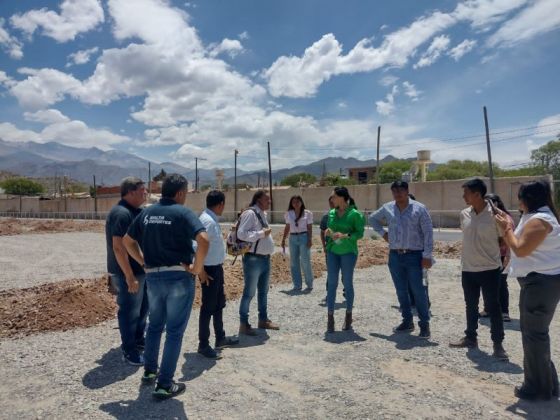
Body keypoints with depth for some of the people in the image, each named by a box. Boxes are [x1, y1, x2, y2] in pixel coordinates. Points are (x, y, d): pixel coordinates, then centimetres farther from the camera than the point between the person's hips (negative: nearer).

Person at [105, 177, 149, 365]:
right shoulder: (121, 213, -20)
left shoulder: (136, 212, 10)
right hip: (127, 273, -10)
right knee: (130, 311, 3)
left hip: (141, 269, 10)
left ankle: (138, 341, 38)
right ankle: (129, 351, 17)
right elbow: (118, 247, -26)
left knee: (142, 308, 21)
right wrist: (129, 276, -26)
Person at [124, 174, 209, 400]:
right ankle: (165, 384, 12)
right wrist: (196, 268, -15)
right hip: (179, 277, -6)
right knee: (175, 331, 5)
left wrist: (144, 262, 14)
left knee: (155, 325, 25)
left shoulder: (147, 213, 8)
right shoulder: (183, 213, -12)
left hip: (153, 277, 6)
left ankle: (149, 371, 38)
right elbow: (203, 240, -27)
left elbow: (128, 240, 15)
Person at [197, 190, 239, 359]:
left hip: (217, 268, 10)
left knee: (219, 304, 20)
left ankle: (220, 338, 34)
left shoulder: (212, 220, 10)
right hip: (209, 270, -10)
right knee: (208, 307, 1)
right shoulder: (206, 221, -21)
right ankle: (203, 345, 15)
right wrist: (201, 271, -24)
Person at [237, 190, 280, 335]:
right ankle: (243, 324, 11)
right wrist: (262, 233, -22)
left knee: (263, 292, 18)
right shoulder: (249, 213, -15)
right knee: (249, 293, 0)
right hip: (253, 260, -9)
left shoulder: (262, 214, 15)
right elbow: (241, 234, -25)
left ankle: (263, 319, 31)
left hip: (265, 259, 9)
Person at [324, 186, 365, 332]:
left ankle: (348, 316, 24)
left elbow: (360, 233, -10)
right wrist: (328, 232, -5)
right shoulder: (331, 213, 7)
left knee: (348, 284, 7)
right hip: (332, 251, 4)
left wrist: (345, 235, -23)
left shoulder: (355, 214, -8)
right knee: (332, 284, 2)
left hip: (348, 252, -4)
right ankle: (330, 317, 7)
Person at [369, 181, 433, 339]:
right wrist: (382, 233, 9)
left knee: (418, 290, -2)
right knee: (401, 291, 12)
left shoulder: (419, 208, -6)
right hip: (394, 256, 5)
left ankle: (424, 324, 11)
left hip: (414, 256, -4)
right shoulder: (387, 208, 5)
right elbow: (373, 219, 23)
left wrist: (427, 255, -12)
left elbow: (428, 232, -8)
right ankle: (407, 321, 26)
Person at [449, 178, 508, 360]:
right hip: (467, 269, 6)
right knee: (471, 306, 16)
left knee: (493, 308, 3)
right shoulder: (464, 214, 2)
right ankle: (470, 337, 31)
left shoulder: (494, 214, -14)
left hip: (490, 269, -5)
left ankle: (498, 344, 15)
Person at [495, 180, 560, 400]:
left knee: (533, 333, -2)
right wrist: (510, 227, 9)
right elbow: (525, 246, 16)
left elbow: (521, 249, -22)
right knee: (535, 332, 18)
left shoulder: (539, 220, -19)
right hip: (539, 280, 11)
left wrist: (507, 228, -12)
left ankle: (538, 387, 11)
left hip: (541, 282, -11)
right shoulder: (538, 217, 15)